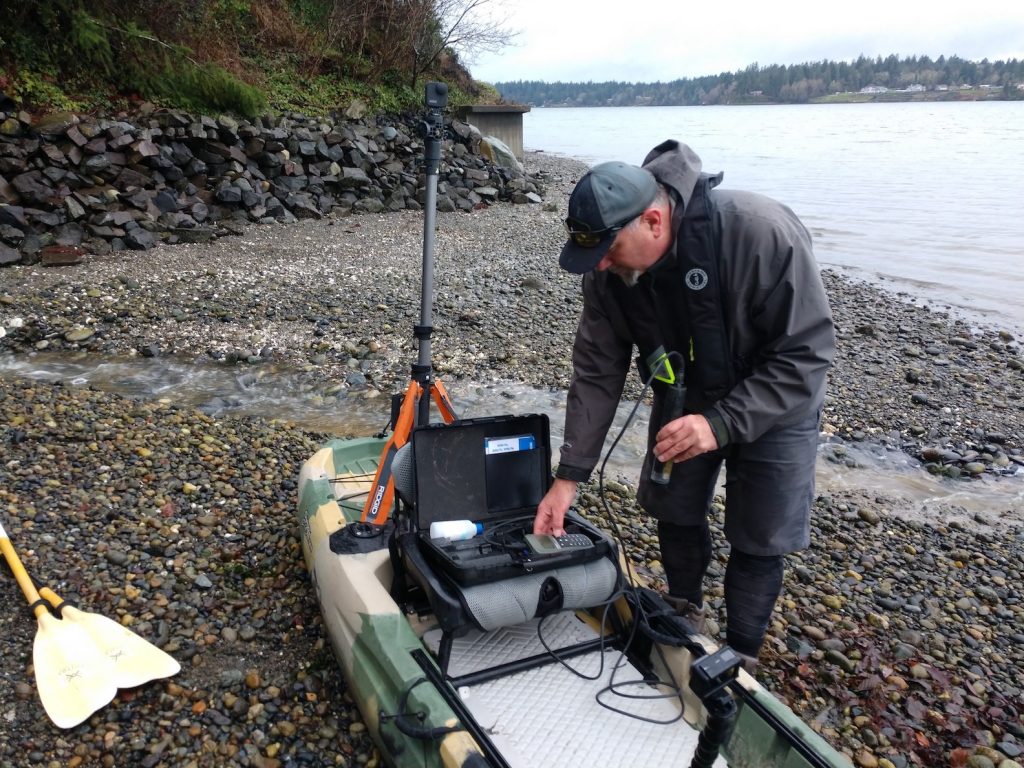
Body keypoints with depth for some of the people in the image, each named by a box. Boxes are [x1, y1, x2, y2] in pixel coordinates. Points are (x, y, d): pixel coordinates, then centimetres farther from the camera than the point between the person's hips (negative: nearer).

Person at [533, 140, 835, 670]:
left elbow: (807, 352, -30)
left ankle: (739, 661, 24)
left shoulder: (761, 233, -37)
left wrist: (722, 423, -38)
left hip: (772, 403, -4)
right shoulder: (609, 269, -21)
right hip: (685, 398, 4)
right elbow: (597, 372, -14)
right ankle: (685, 616, 41)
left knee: (757, 541, 1)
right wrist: (569, 476, -17)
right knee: (675, 514, 13)